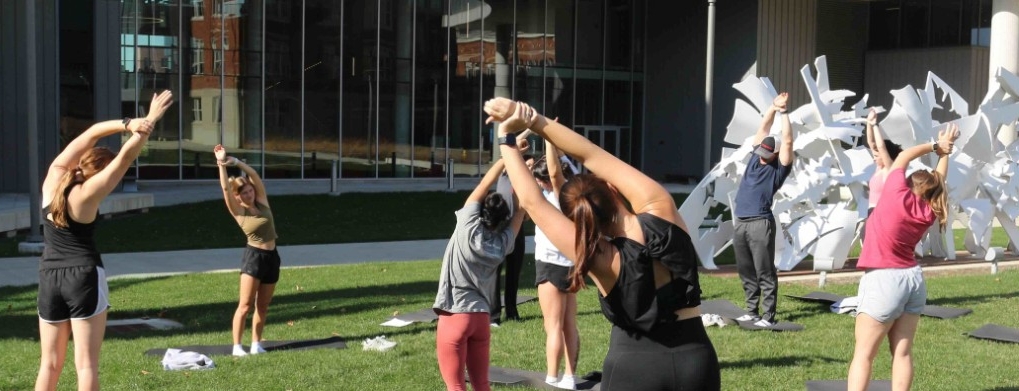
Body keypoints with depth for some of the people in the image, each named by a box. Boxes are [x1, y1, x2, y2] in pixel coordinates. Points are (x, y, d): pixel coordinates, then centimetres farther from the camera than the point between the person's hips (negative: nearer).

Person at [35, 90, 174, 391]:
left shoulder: (53, 177, 1)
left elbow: (91, 134, 3)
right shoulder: (88, 193, -13)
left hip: (49, 277, 6)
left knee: (50, 363, 11)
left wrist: (127, 124, -7)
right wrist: (150, 122, -10)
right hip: (84, 276, -6)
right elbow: (126, 156, -14)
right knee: (86, 364, -4)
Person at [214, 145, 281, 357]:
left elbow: (255, 176, -6)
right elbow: (225, 188, -16)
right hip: (253, 257, -4)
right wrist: (222, 164, -23)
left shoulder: (262, 202, 4)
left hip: (272, 257, 4)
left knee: (263, 306, 8)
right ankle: (237, 346, -4)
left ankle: (256, 343, 16)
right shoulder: (238, 211, -5)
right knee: (245, 305, -7)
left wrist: (235, 161, -15)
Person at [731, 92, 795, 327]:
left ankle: (768, 316, -2)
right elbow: (763, 128, 16)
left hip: (760, 223, -6)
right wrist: (773, 107, 9)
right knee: (745, 271, 11)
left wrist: (783, 113, -5)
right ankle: (751, 312, 20)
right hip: (739, 222, 7)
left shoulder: (780, 167, 0)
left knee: (764, 271, -4)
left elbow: (787, 141, -8)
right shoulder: (756, 156, 15)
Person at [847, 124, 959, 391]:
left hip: (884, 280, -6)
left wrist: (935, 146, 16)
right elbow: (939, 179, 22)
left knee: (863, 355, -4)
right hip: (912, 278, 6)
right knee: (903, 352, 7)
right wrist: (944, 151, 28)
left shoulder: (898, 196, -10)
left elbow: (903, 157, 5)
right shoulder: (929, 212, 4)